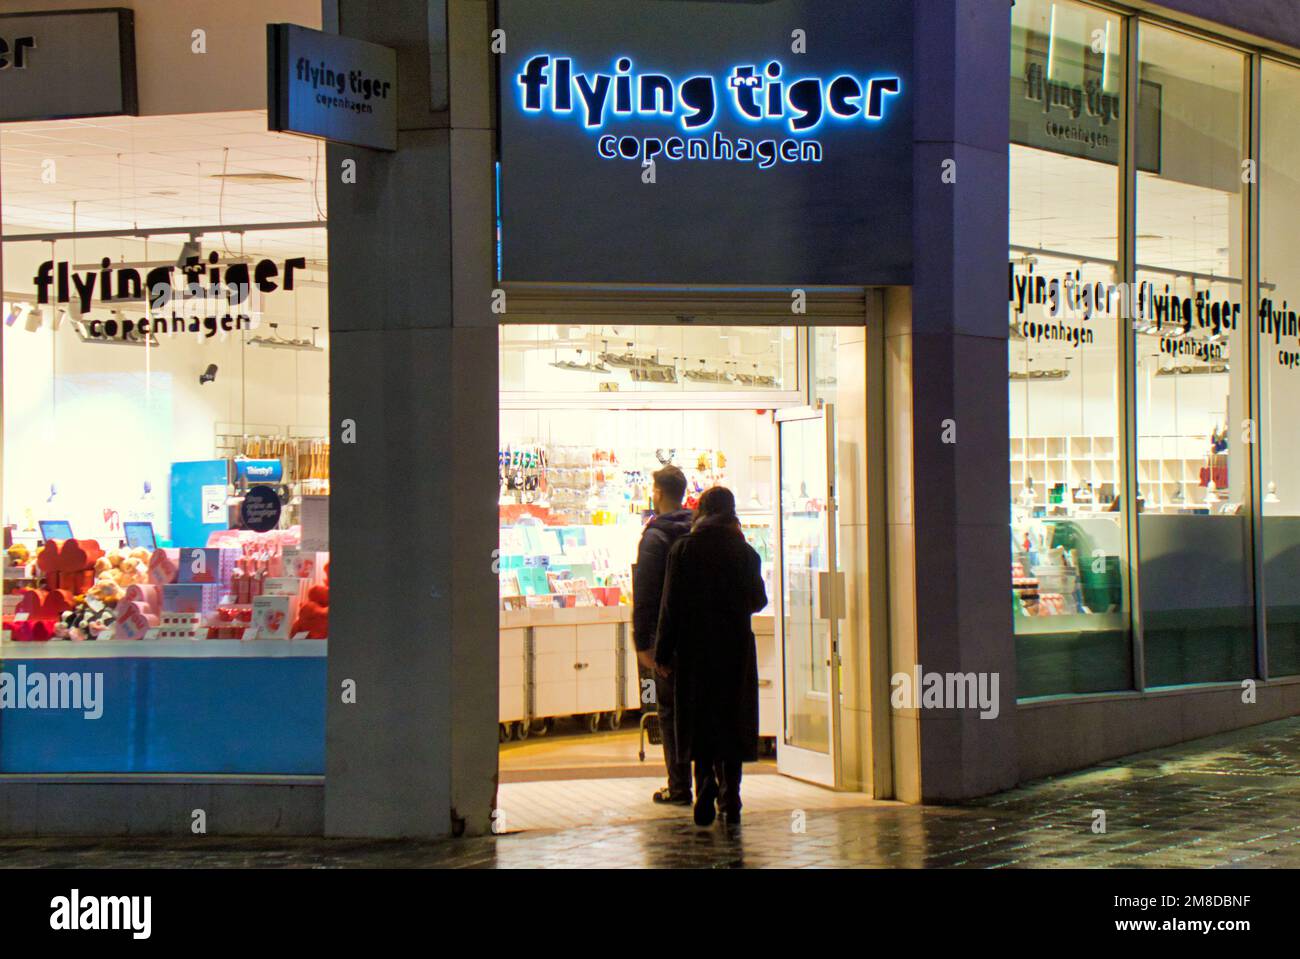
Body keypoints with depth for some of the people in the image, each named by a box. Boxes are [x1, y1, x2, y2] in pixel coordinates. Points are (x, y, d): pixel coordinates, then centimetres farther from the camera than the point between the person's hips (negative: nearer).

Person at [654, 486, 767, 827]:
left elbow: (671, 604, -5)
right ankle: (730, 798, 6)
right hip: (736, 646, 1)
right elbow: (758, 600, 7)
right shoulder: (745, 552, 0)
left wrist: (663, 653, 0)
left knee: (699, 721, 6)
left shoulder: (683, 550, -4)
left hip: (695, 648, -1)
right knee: (733, 719, 7)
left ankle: (706, 779, -17)